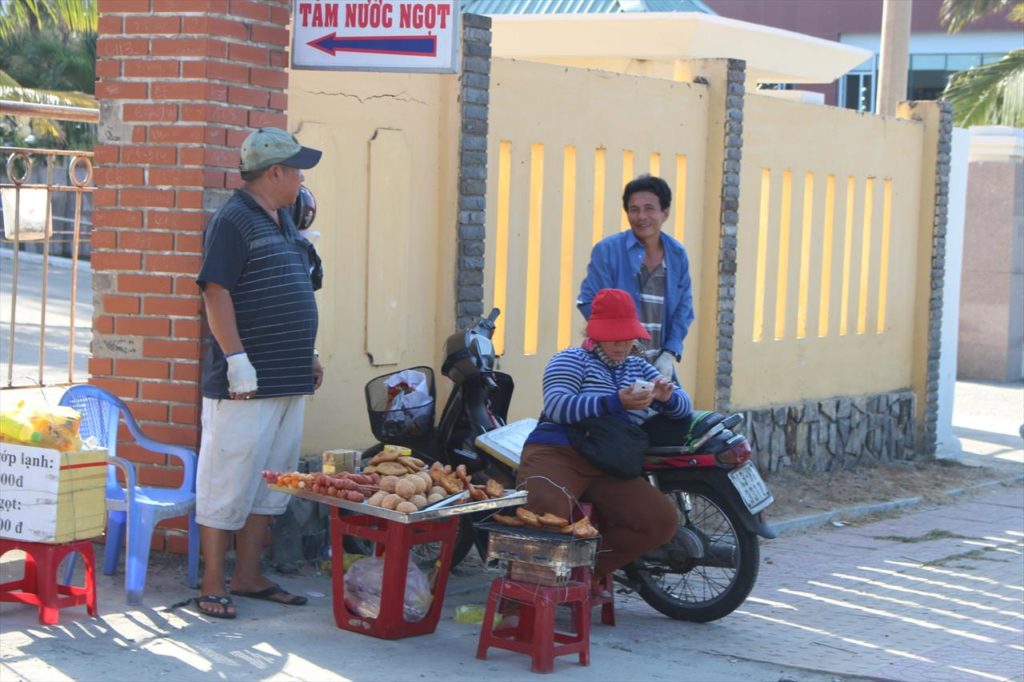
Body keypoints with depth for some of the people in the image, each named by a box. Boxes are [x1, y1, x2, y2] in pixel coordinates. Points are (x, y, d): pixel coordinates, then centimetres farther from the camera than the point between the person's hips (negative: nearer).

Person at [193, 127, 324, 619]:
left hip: (288, 378, 9)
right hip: (245, 382, -9)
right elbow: (216, 293, -18)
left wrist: (307, 356, 20)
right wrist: (237, 359, -22)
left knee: (269, 485, 13)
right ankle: (212, 586, 2)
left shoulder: (283, 220, 16)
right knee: (228, 484, -4)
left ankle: (248, 577, 22)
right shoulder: (233, 221, -11)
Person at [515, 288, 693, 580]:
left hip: (609, 470, 6)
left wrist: (668, 398, -10)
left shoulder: (639, 368, 24)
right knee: (547, 511, -38)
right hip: (558, 454, -6)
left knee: (663, 521, -14)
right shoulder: (572, 360, 5)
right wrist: (617, 402, -23)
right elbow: (556, 406, -15)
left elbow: (684, 405, 16)